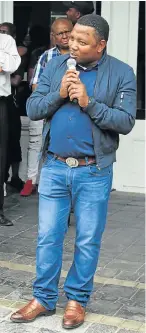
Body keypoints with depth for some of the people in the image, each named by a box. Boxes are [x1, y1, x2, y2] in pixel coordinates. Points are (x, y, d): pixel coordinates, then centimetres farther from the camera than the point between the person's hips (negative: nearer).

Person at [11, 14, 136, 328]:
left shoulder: (122, 73, -5)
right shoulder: (56, 66, 4)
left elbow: (125, 122, -12)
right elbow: (32, 109, 1)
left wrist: (88, 102, -21)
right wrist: (59, 94, -15)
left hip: (94, 172, -2)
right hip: (54, 167, 3)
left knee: (88, 240, 8)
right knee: (48, 237, 9)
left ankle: (77, 300, 24)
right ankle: (43, 299, 22)